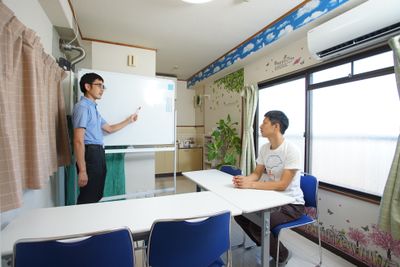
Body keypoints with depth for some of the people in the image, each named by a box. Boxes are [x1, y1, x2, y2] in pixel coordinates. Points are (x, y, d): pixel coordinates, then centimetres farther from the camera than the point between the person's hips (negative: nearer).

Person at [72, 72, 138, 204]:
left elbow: (109, 129, 28)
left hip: (98, 154, 10)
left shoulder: (93, 108, 18)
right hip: (90, 154, -10)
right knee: (88, 199, 0)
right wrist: (82, 170, -21)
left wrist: (128, 120, 29)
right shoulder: (82, 107, -12)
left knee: (96, 197, 18)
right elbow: (78, 141, -19)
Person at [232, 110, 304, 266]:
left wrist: (250, 185, -32)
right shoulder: (264, 149, 0)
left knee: (257, 224, -24)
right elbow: (257, 174, 4)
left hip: (292, 204, -7)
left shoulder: (291, 151, -23)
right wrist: (243, 179, -18)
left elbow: (282, 184, -27)